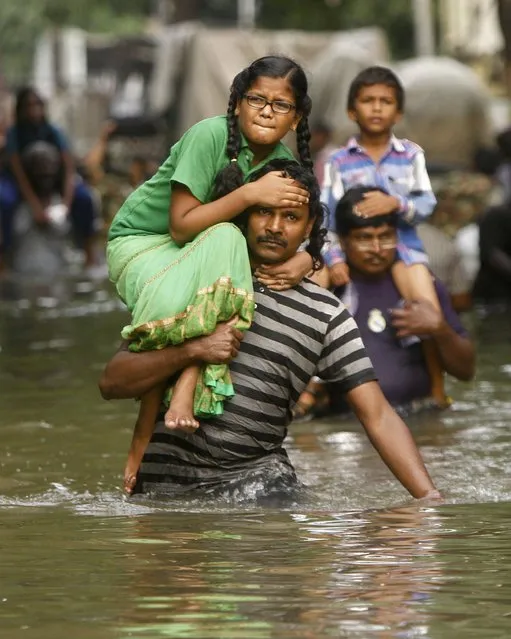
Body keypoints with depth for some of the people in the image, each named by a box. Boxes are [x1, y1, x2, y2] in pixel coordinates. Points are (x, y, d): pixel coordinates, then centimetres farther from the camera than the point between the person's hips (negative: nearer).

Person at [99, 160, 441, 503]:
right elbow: (111, 382, -1)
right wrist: (193, 350, -16)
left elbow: (377, 415, 1)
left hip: (256, 474, 0)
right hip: (170, 482, 0)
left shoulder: (327, 315, 5)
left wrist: (429, 495, -13)